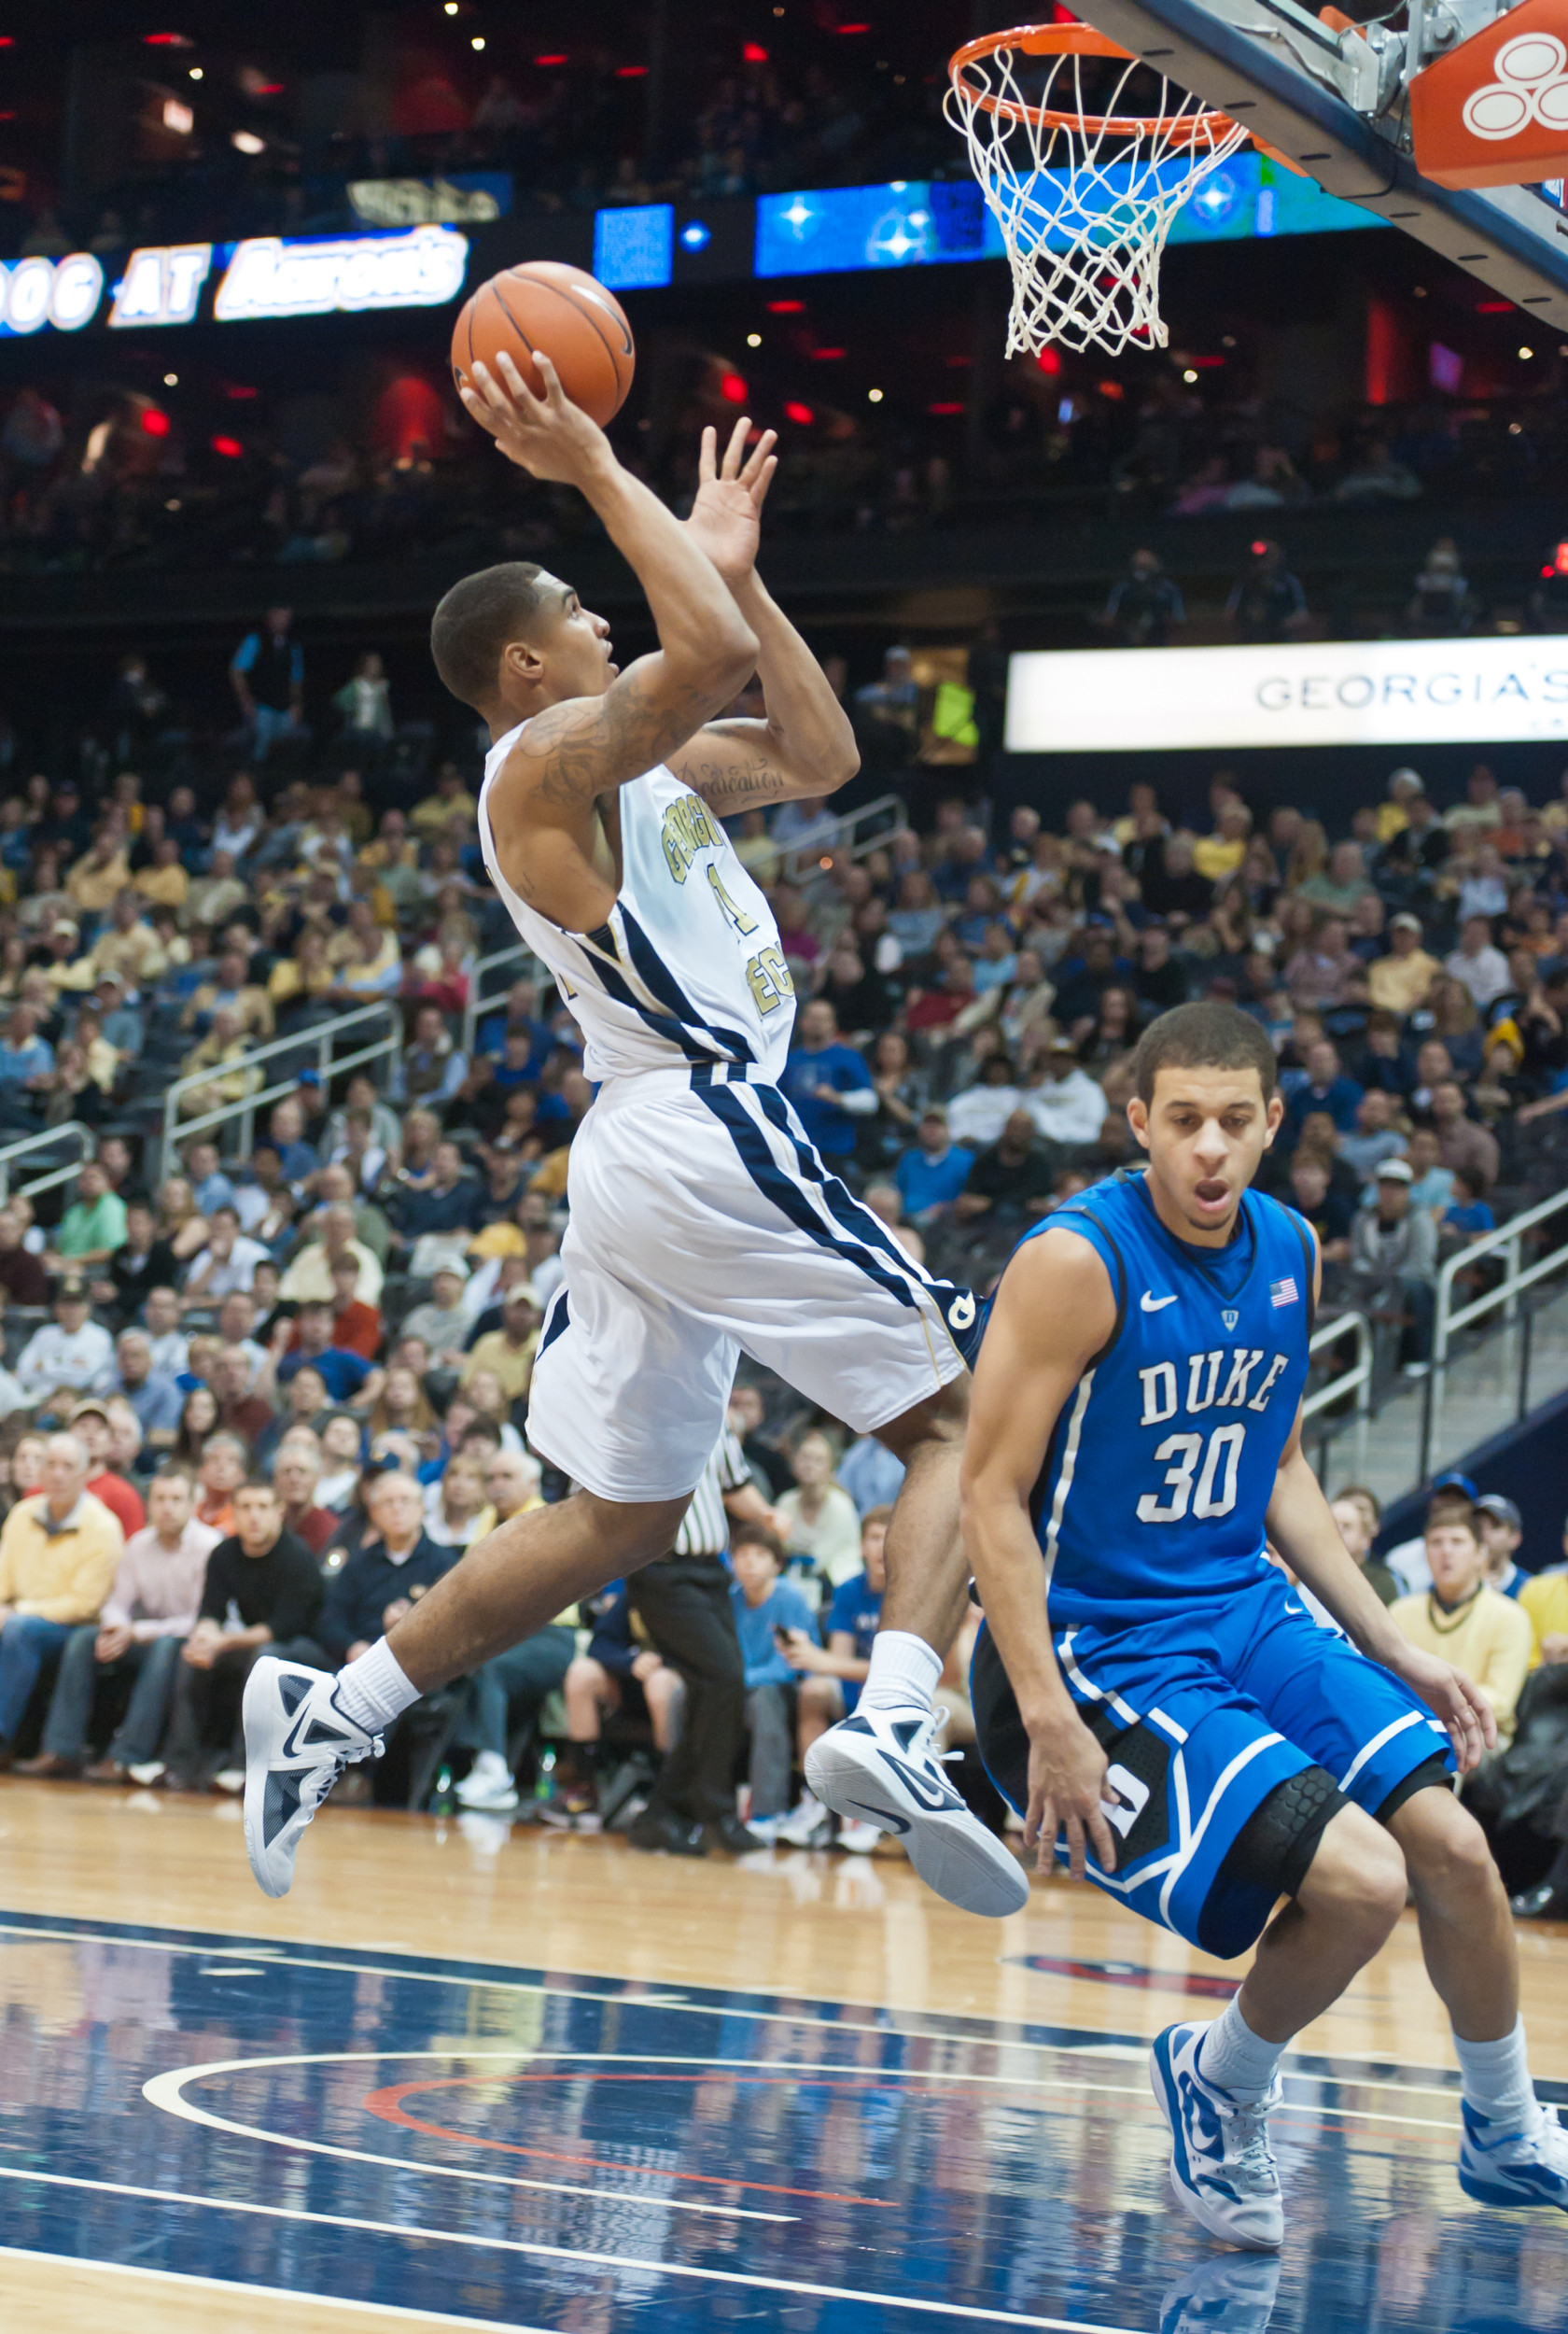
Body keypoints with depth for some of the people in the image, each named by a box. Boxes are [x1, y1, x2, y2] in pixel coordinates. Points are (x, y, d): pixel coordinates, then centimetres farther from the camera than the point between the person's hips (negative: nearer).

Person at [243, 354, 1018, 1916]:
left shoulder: (631, 762, 19)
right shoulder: (547, 758, -9)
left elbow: (816, 756, 23)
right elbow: (711, 655, -27)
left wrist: (731, 562, 19)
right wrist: (598, 472, -19)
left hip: (642, 1154, 10)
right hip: (711, 1135, -10)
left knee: (619, 1521, 14)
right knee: (960, 1416, -7)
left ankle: (330, 1718, 13)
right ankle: (895, 1728, -24)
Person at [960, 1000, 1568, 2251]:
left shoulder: (1289, 1253, 5)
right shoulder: (1078, 1262, -18)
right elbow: (991, 1497, -17)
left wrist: (1392, 1647, 12)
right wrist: (1047, 1724, -23)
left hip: (1246, 1608, 7)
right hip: (1096, 1645, -7)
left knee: (1451, 1840, -4)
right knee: (1360, 1882, -20)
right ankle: (1220, 2088, 9)